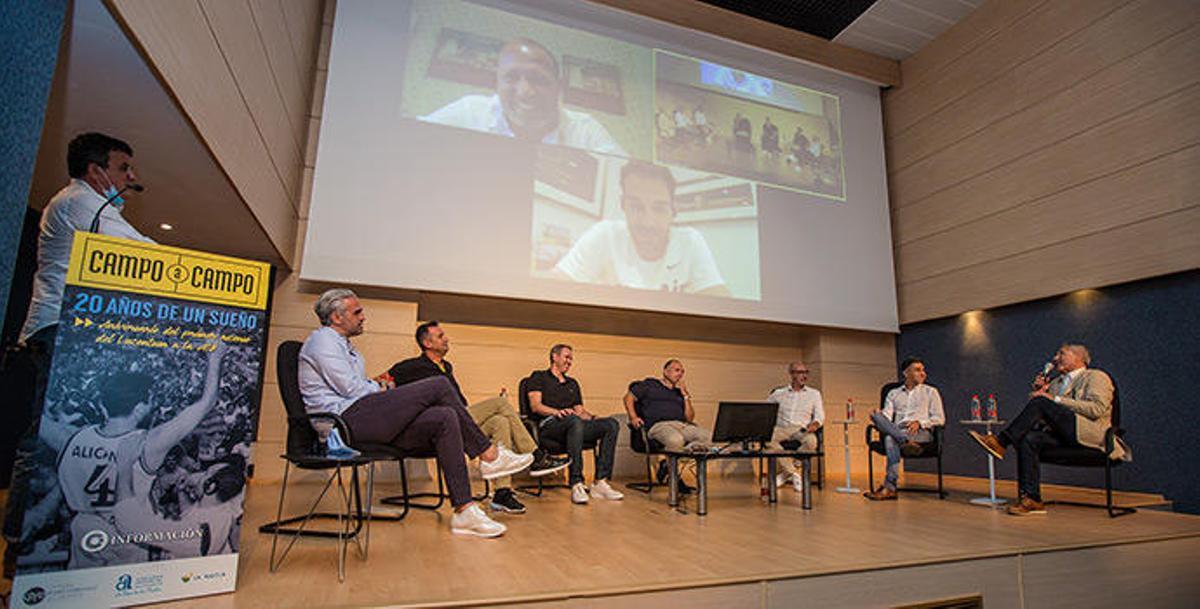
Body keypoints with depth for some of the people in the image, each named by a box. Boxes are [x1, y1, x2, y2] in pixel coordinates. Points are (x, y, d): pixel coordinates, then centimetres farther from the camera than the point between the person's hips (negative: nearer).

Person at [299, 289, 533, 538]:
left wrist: (377, 385, 9)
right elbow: (351, 389, -13)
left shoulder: (341, 344, 29)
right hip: (346, 418, -10)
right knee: (439, 385, -17)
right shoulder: (322, 340, -3)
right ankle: (489, 455, -7)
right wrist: (380, 388, 5)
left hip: (363, 421, 10)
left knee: (445, 418, -10)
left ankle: (464, 512, -15)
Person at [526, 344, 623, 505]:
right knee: (574, 421, -40)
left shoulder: (573, 383, 32)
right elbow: (535, 406, -1)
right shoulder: (538, 377, 14)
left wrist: (593, 418, 2)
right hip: (548, 425, -6)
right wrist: (557, 411, -20)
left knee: (611, 424, -19)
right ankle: (576, 485, -41)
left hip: (575, 425, 6)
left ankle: (600, 482, -27)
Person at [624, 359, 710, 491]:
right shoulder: (650, 384, 19)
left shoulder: (680, 392, 30)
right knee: (676, 440, -40)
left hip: (682, 425, 6)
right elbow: (629, 397, 14)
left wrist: (685, 396, 13)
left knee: (707, 436, -24)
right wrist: (633, 417, -2)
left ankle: (667, 464, -20)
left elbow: (690, 418, 20)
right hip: (659, 425, -6)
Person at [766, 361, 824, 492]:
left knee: (811, 440, -36)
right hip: (782, 428, 0)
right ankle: (793, 473, -24)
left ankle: (787, 471, -18)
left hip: (802, 429, 0)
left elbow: (819, 415, 9)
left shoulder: (814, 394, 18)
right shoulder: (779, 393, 17)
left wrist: (814, 424, -14)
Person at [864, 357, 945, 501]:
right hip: (896, 431, 3)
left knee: (891, 439, -38)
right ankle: (905, 442, -50)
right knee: (876, 415, -32)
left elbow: (940, 418, 9)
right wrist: (879, 415, -18)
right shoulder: (893, 393, 25)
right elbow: (887, 415, 9)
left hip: (922, 432, -3)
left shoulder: (930, 392, 21)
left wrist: (919, 422, -12)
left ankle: (889, 488, -43)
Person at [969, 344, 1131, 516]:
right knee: (1028, 439, -25)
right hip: (1061, 434, 6)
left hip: (1087, 432, -6)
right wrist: (1039, 391, 7)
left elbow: (1097, 409, -10)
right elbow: (1040, 416, 24)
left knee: (1041, 402, -25)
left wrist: (1056, 400, -14)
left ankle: (1001, 442, -25)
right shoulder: (1056, 382, 29)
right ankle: (1031, 499, -24)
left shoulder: (1096, 377, 9)